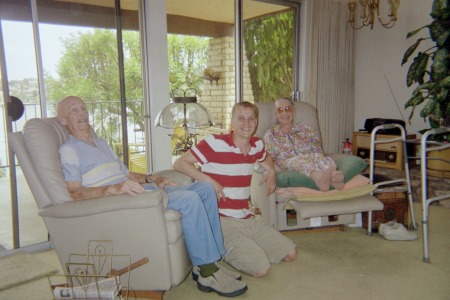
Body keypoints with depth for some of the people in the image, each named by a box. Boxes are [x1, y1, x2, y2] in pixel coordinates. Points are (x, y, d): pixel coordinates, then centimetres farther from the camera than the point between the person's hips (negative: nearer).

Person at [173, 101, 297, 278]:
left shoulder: (257, 144, 9)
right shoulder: (215, 142, -12)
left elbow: (266, 159, 34)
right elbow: (179, 163, -10)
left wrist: (271, 171, 12)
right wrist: (208, 180, -21)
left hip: (248, 219, 7)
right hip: (223, 222, -7)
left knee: (291, 254, 8)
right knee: (261, 269, -19)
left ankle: (243, 249, 21)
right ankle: (224, 252, 7)